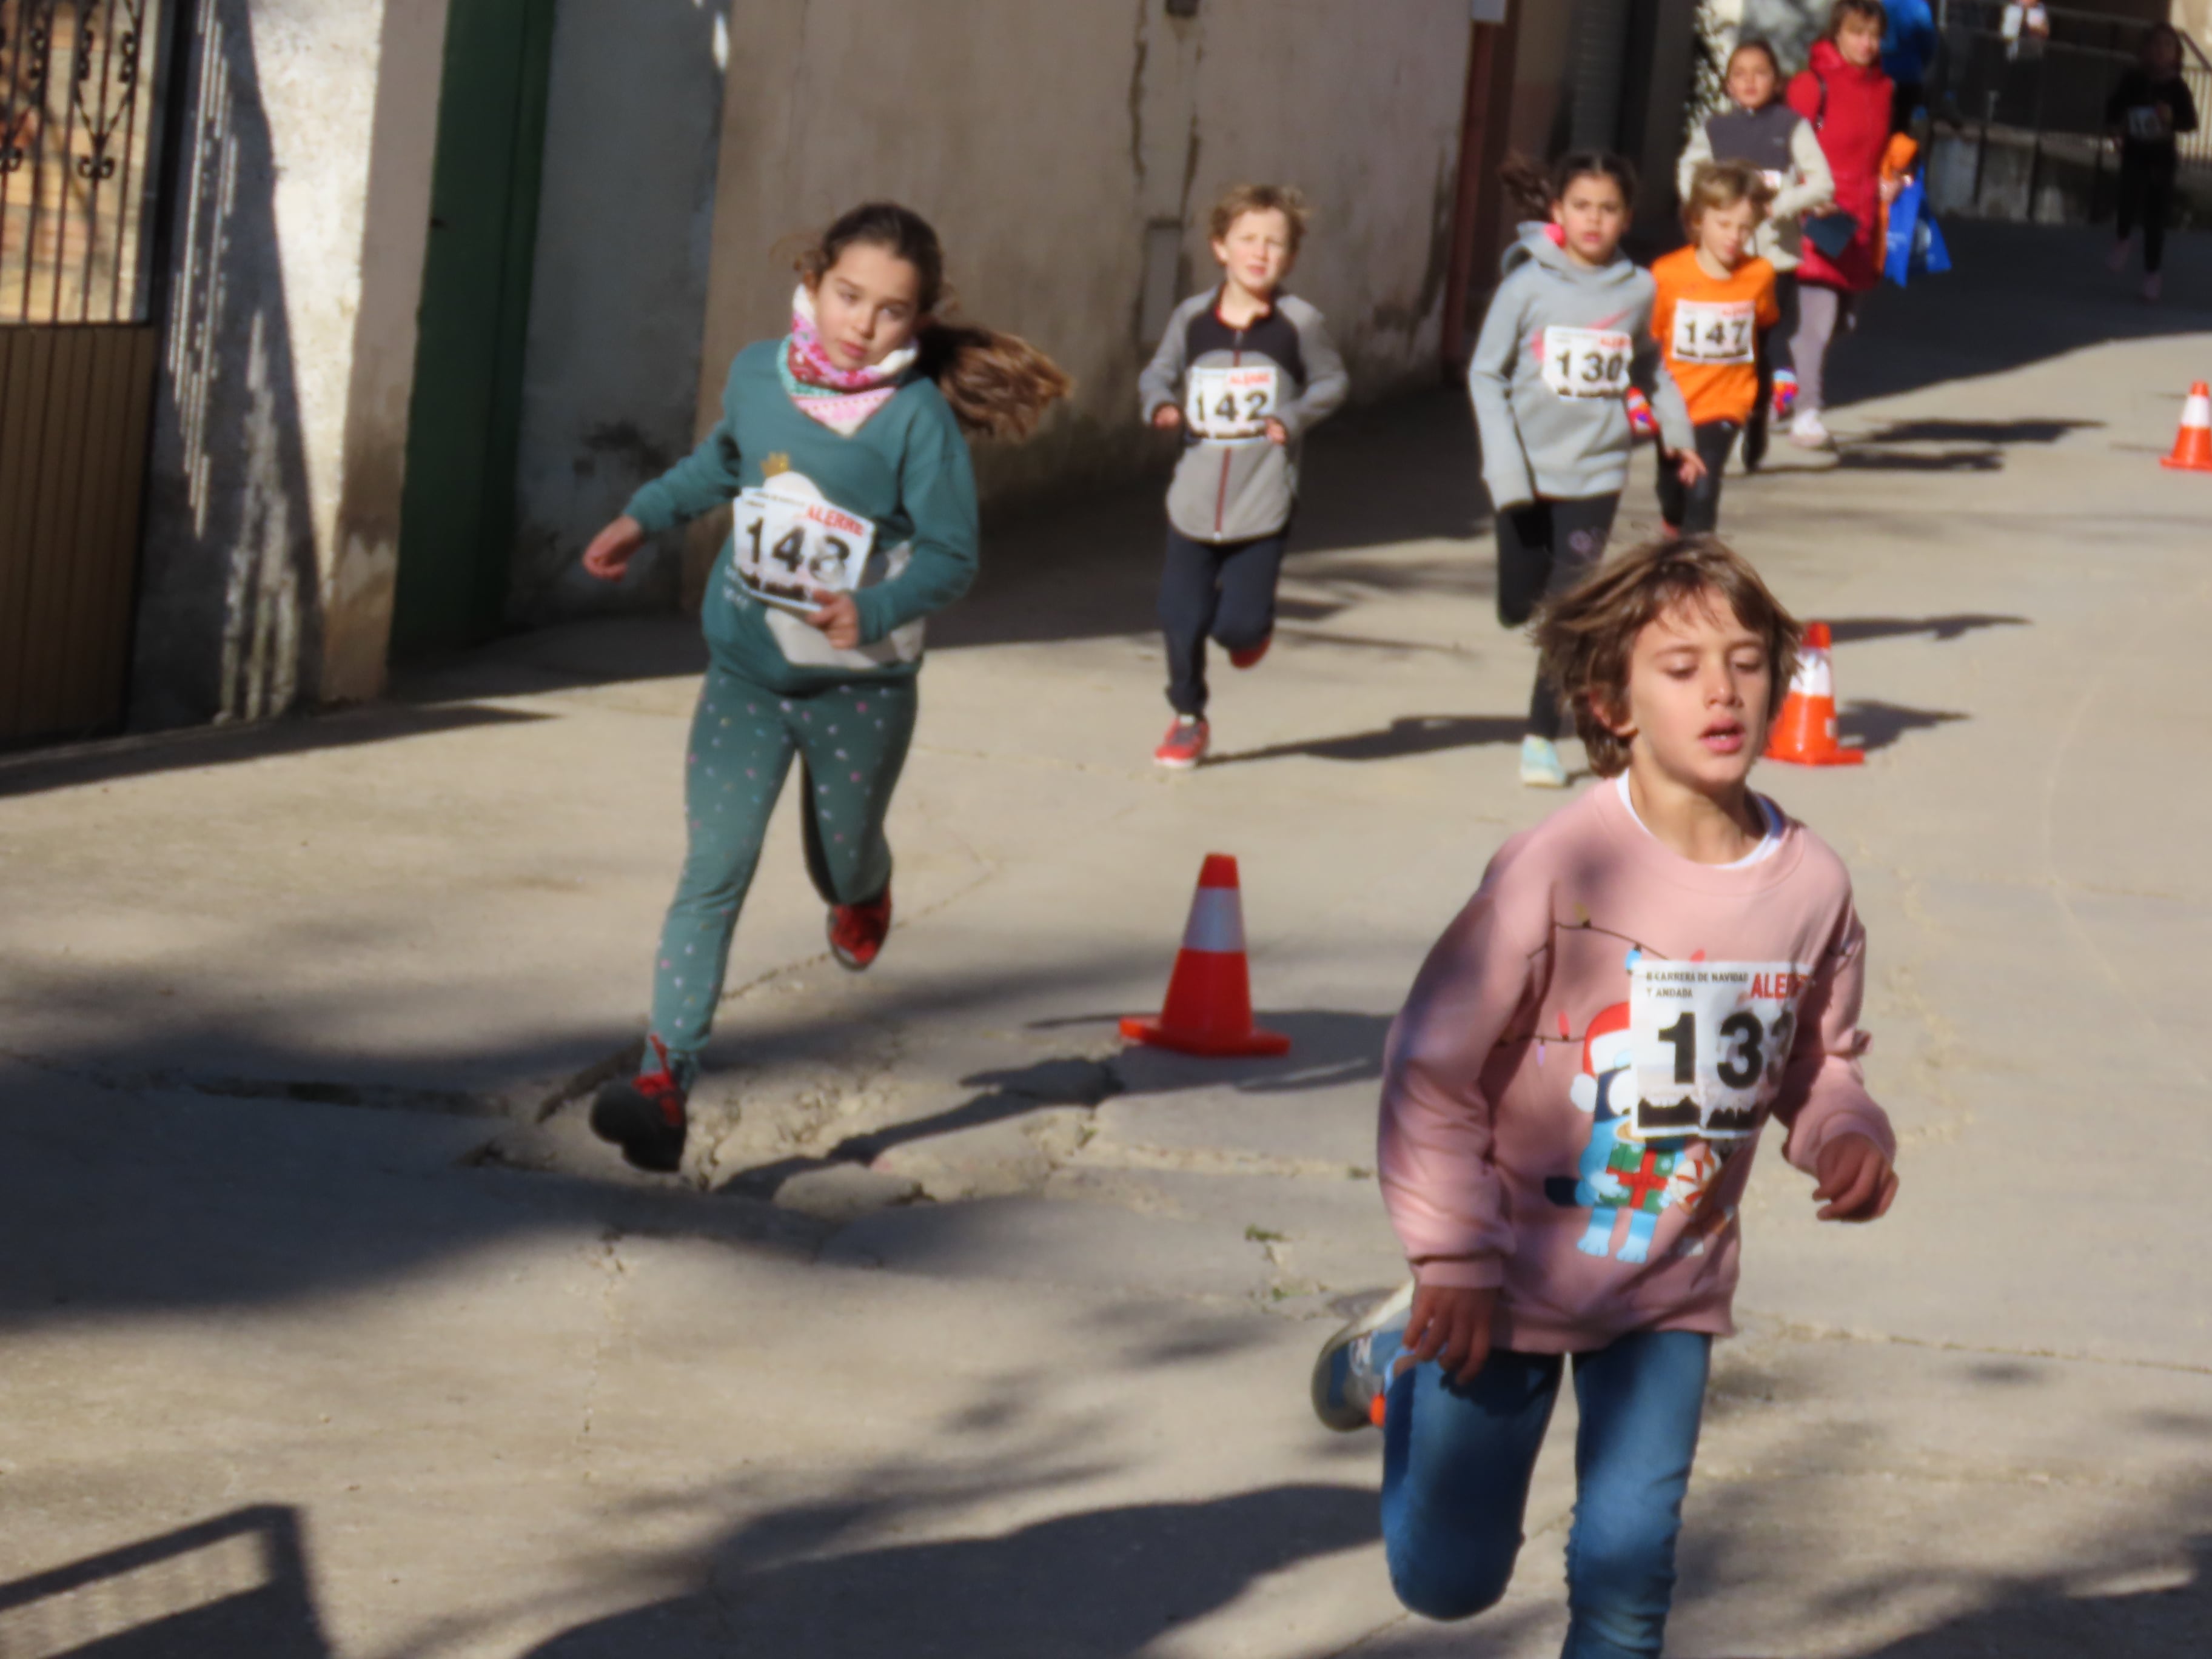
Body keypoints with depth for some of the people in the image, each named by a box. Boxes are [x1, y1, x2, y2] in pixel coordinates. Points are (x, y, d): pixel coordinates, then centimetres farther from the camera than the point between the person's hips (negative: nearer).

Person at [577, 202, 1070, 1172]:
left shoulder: (919, 418, -17)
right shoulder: (757, 373, -3)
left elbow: (952, 554, -14)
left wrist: (874, 610, -30)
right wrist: (643, 518, 17)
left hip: (861, 686, -2)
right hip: (746, 672, 2)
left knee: (840, 866, 17)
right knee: (714, 872, -9)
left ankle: (866, 892, 57)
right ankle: (664, 1078, -14)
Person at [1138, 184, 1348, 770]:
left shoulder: (1299, 324, -5)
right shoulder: (1192, 318, 0)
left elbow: (1331, 381, 7)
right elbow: (1158, 372, 13)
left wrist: (1294, 418, -9)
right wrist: (1160, 403, -8)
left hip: (1263, 504, -2)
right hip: (1194, 497, 2)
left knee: (1240, 623, -7)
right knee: (1182, 618, 3)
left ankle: (1251, 630, 31)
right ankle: (1189, 718, 25)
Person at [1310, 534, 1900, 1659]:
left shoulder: (1810, 885, -8)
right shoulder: (1558, 869, -22)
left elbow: (1817, 1061, 11)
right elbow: (1433, 1067, -15)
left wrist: (1847, 1135, -11)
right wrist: (1451, 1260, -13)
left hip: (1673, 1283, 3)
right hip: (1513, 1273, -3)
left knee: (1629, 1565, 1)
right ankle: (1400, 1363, 42)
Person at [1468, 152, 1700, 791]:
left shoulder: (1638, 289, -1)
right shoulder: (1529, 284, -8)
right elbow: (1486, 373, -5)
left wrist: (1676, 433, 17)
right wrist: (1506, 466, -12)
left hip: (1595, 471, 1)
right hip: (1529, 469, -1)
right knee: (1518, 608, 5)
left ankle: (1541, 737, 1)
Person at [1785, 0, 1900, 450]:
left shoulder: (1882, 88, 12)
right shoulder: (1813, 85, -7)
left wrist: (1887, 182, 9)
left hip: (1862, 220, 7)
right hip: (1819, 222, -7)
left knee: (1844, 319, 11)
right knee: (1820, 316, -12)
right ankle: (1808, 414, -10)